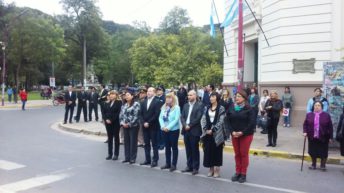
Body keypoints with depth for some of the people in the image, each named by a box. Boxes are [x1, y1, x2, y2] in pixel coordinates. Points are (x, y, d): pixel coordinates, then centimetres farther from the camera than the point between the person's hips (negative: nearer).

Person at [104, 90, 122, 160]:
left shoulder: (119, 102, -5)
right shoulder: (107, 103, 12)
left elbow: (118, 112, -13)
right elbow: (104, 112, 10)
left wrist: (111, 120, -16)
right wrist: (106, 119, -6)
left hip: (115, 122, -5)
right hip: (108, 122, 5)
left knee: (116, 137, 3)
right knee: (109, 138, 8)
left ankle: (116, 154, 9)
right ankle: (110, 154, 15)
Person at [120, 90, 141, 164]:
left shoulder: (136, 104, -8)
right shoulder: (124, 105, 13)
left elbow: (136, 116, -14)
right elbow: (121, 115, 12)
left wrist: (129, 124, -15)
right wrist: (122, 123, -4)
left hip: (133, 126, -6)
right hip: (125, 126, 7)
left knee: (133, 142, 0)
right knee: (126, 141, 10)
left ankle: (133, 158, 8)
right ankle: (127, 157, 19)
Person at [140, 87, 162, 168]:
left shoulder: (157, 102, -6)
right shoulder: (144, 102, 12)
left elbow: (156, 114, -13)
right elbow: (141, 114, 10)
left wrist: (148, 122, -14)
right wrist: (144, 123, -4)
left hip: (153, 126, -5)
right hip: (145, 126, 6)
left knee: (154, 144, 1)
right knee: (146, 144, 10)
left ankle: (155, 160, 7)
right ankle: (147, 160, 18)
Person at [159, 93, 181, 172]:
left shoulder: (176, 107, -8)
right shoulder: (163, 107, 10)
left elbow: (176, 119, -15)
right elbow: (160, 117, 7)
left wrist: (168, 127, -19)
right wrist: (162, 126, -10)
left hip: (173, 130, -6)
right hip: (165, 130, 6)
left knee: (174, 147, 2)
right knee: (167, 147, 12)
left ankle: (174, 164, 9)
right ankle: (168, 163, 22)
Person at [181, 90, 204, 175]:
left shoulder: (200, 105, -4)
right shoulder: (185, 105, 15)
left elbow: (198, 117, -13)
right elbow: (182, 117, 9)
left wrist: (190, 125, -14)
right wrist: (185, 125, -8)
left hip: (194, 130, -5)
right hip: (186, 130, 5)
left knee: (195, 150, 1)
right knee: (188, 150, 11)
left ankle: (195, 168, 10)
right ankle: (189, 166, 20)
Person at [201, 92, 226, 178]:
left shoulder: (221, 108, -3)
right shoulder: (207, 108, 10)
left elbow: (220, 121, -10)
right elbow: (203, 119, 5)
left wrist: (212, 130, -15)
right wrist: (205, 129, -8)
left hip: (217, 133, -4)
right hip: (207, 133, 4)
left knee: (217, 151, 1)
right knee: (208, 151, 5)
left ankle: (217, 170, 9)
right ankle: (211, 169, 16)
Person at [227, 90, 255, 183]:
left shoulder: (249, 109, -8)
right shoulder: (231, 109, 7)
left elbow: (252, 123, -14)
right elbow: (229, 121, 4)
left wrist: (242, 132, -18)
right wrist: (232, 131, -11)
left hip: (246, 135, -4)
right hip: (234, 135, 4)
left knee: (244, 154, 3)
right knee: (237, 154, 10)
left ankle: (243, 174, 13)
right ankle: (237, 172, 20)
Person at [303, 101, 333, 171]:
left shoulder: (326, 115, -4)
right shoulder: (309, 115, 2)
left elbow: (330, 127, -2)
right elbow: (305, 124, 7)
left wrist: (330, 137, -3)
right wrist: (305, 132, -8)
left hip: (323, 138, -2)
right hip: (312, 137, 2)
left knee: (323, 152, 6)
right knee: (313, 152, 10)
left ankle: (323, 165, 24)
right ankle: (313, 164, 27)